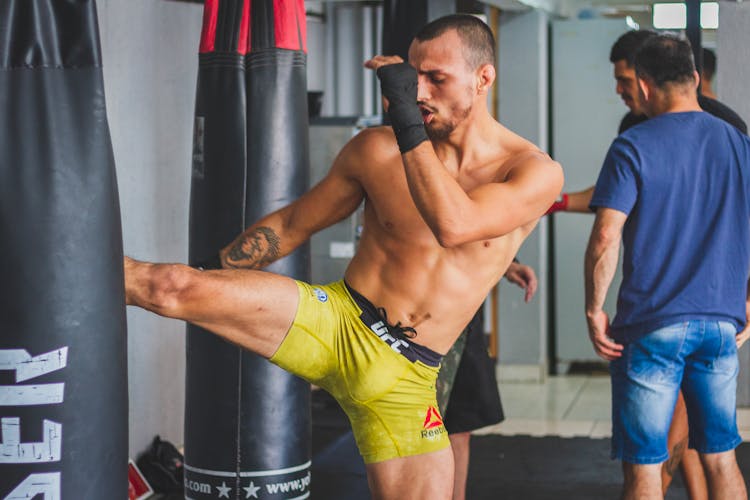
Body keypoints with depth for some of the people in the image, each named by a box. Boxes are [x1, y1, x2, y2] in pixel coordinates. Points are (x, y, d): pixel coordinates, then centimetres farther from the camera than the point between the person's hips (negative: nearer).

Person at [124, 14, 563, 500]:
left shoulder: (536, 172, -5)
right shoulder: (378, 150, 0)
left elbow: (454, 226, -26)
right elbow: (291, 225, 12)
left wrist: (406, 120, -27)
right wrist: (208, 278, 10)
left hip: (404, 379, 0)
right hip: (333, 321, 0)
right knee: (173, 286, -20)